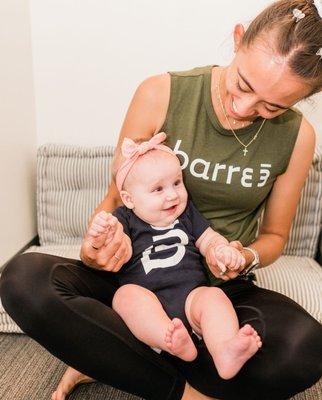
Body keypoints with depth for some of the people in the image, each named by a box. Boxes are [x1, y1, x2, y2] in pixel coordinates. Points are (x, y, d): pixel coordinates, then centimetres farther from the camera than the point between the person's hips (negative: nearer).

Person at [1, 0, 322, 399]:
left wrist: (248, 257, -16)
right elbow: (116, 196, -2)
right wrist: (97, 242, -23)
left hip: (219, 288, 1)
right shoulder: (160, 95, -11)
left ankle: (105, 360, -16)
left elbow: (274, 235, 7)